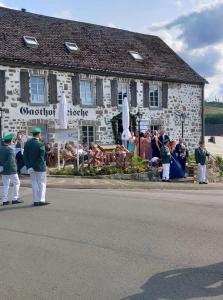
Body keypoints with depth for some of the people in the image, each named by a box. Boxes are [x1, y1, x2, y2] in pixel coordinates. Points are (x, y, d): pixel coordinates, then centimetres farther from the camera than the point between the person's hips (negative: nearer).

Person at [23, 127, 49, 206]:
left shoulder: (27, 143, 2)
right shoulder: (41, 144, -15)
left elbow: (25, 156, -1)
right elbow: (42, 157, -19)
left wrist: (29, 166, -3)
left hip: (31, 167, 5)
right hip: (40, 167, -5)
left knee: (34, 183, 11)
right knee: (42, 183, 4)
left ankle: (36, 201, 13)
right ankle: (41, 200, 1)